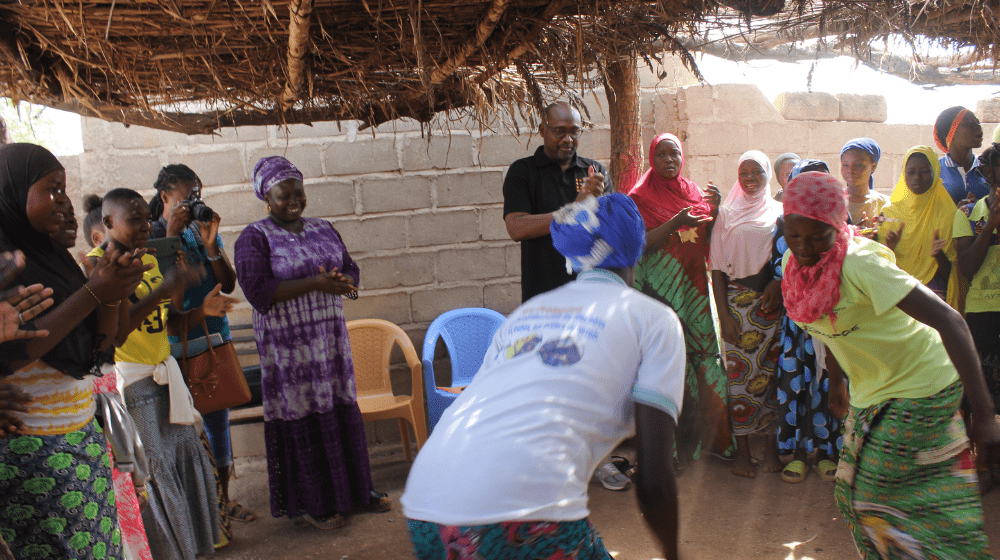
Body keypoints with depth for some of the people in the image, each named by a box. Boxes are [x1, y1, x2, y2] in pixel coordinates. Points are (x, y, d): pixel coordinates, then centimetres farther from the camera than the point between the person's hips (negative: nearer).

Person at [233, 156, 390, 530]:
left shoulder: (324, 229, 11)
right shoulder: (255, 238, -5)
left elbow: (351, 270, 10)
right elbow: (258, 292, -16)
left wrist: (341, 281, -14)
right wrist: (315, 283, -21)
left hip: (331, 338, 5)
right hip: (289, 346, -5)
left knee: (343, 411, 9)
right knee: (303, 419, 2)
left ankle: (356, 490, 24)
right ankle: (312, 503, 17)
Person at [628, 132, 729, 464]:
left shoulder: (694, 191, 14)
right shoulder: (641, 196, -1)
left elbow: (709, 240, 10)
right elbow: (643, 243, -11)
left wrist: (715, 209, -7)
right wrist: (676, 222, -23)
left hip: (695, 284, 5)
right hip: (663, 289, -4)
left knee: (701, 351, 3)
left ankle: (704, 434, 18)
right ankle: (671, 443, 5)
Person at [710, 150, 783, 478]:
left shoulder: (781, 212, 11)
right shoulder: (728, 213, 8)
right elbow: (718, 267, 3)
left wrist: (778, 285, -11)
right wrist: (724, 314, -5)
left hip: (774, 301, 1)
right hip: (738, 302, -1)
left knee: (773, 371, 2)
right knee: (739, 373, -2)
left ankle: (772, 445, 14)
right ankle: (742, 449, 7)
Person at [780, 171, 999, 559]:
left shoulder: (859, 264, -29)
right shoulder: (794, 263, -7)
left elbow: (949, 321, -34)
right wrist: (836, 378, 19)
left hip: (918, 386, -7)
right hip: (871, 392, 7)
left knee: (878, 502, -1)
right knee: (854, 496, 14)